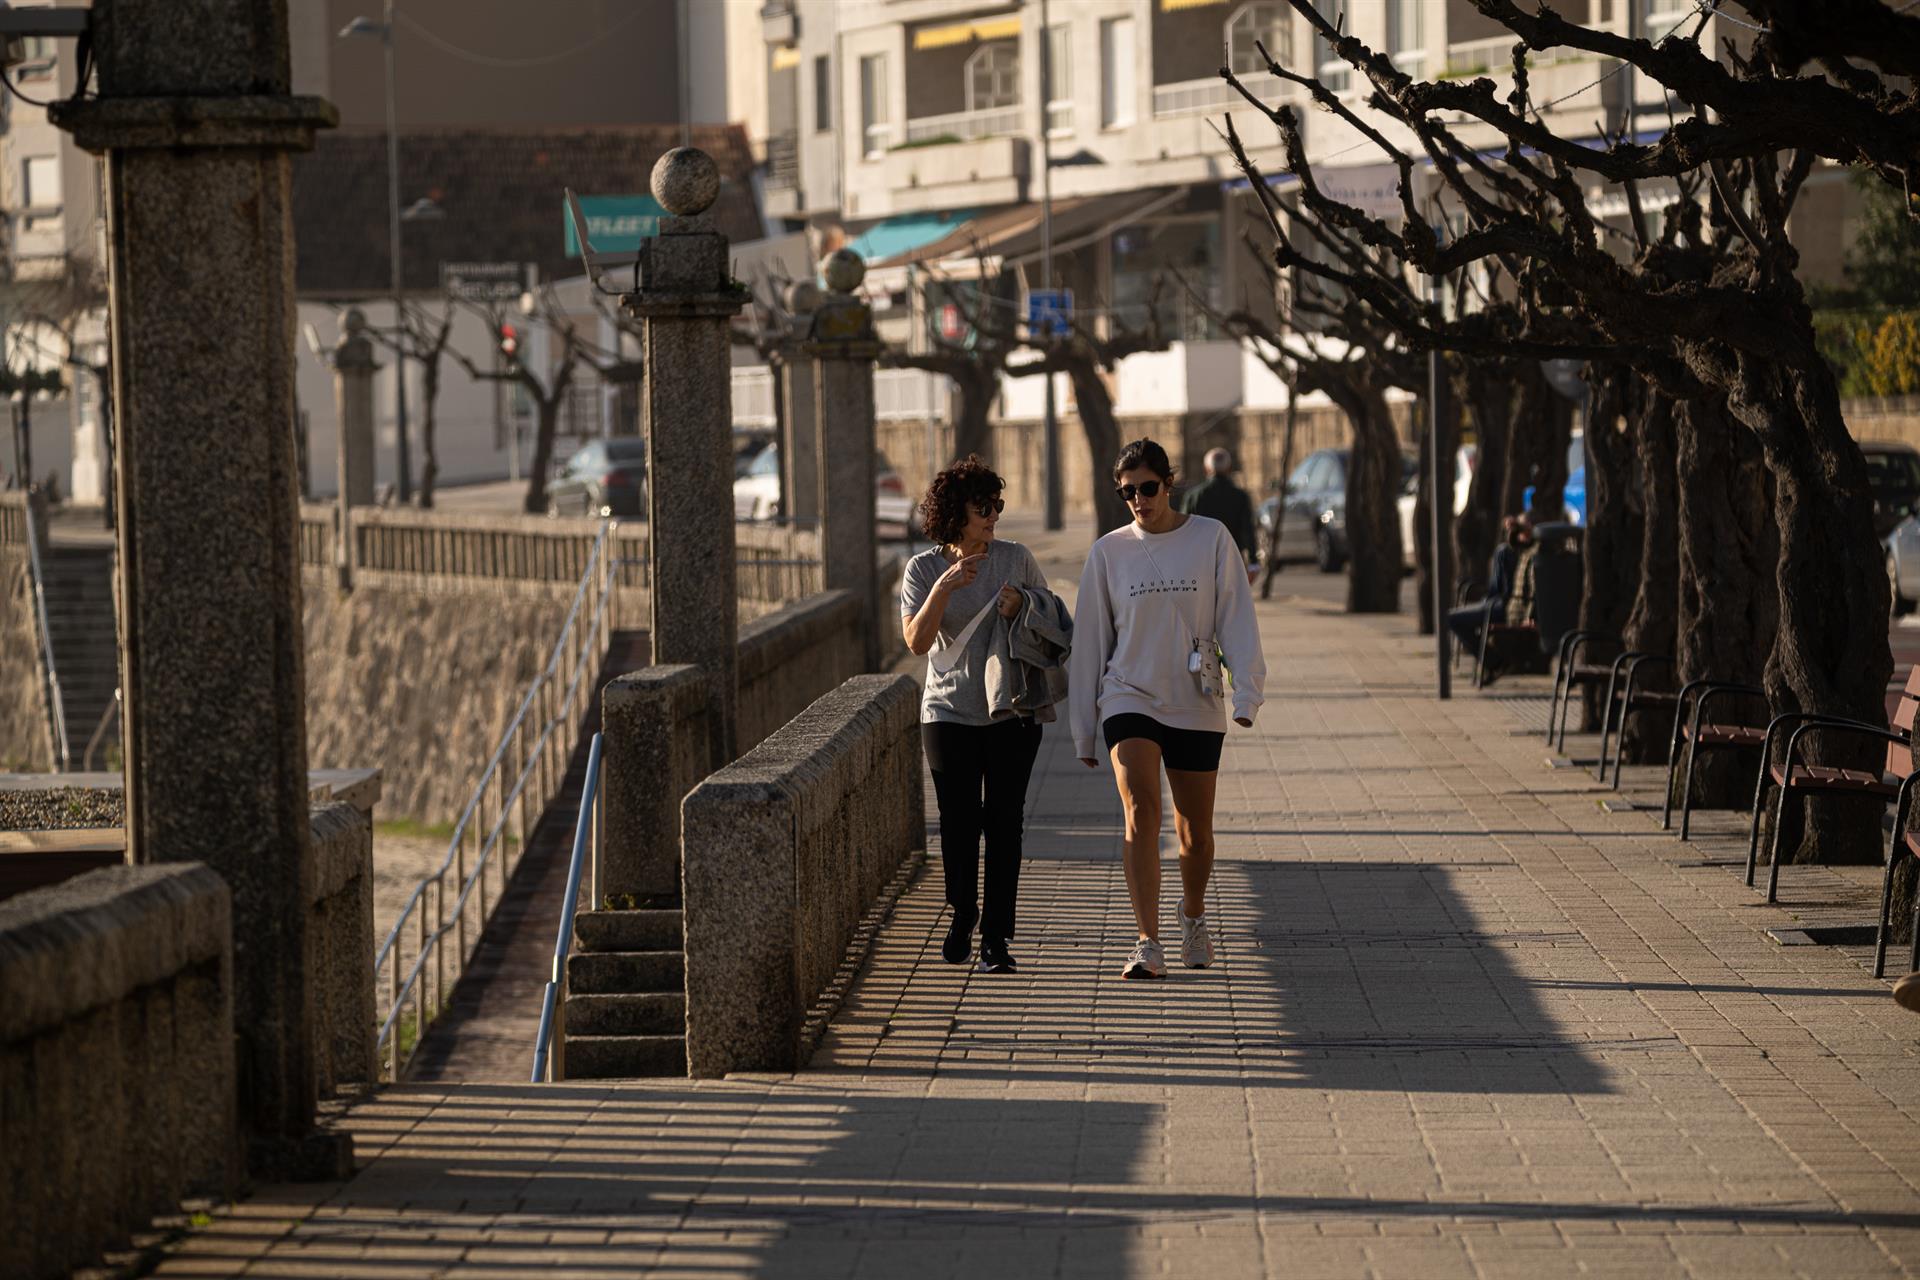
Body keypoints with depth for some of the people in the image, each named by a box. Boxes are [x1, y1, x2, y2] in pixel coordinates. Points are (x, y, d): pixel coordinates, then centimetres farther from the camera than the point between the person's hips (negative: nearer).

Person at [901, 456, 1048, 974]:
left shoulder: (1016, 559, 0)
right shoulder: (923, 569, -3)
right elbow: (917, 641, -13)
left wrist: (1021, 610, -11)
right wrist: (944, 588, -24)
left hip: (1012, 712, 0)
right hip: (949, 713, 0)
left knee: (1003, 823, -4)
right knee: (958, 821, 1)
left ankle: (996, 937, -1)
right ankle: (962, 915, 27)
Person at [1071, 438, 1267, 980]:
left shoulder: (1211, 539, 0)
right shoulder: (1109, 552, 3)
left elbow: (1236, 619, -2)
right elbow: (1089, 640, 8)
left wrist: (1246, 692, -14)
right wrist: (1083, 730, 9)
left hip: (1196, 706, 0)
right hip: (1129, 698, 0)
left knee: (1195, 833, 10)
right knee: (1141, 814, -19)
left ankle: (1193, 916, 39)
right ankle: (1147, 945, -23)